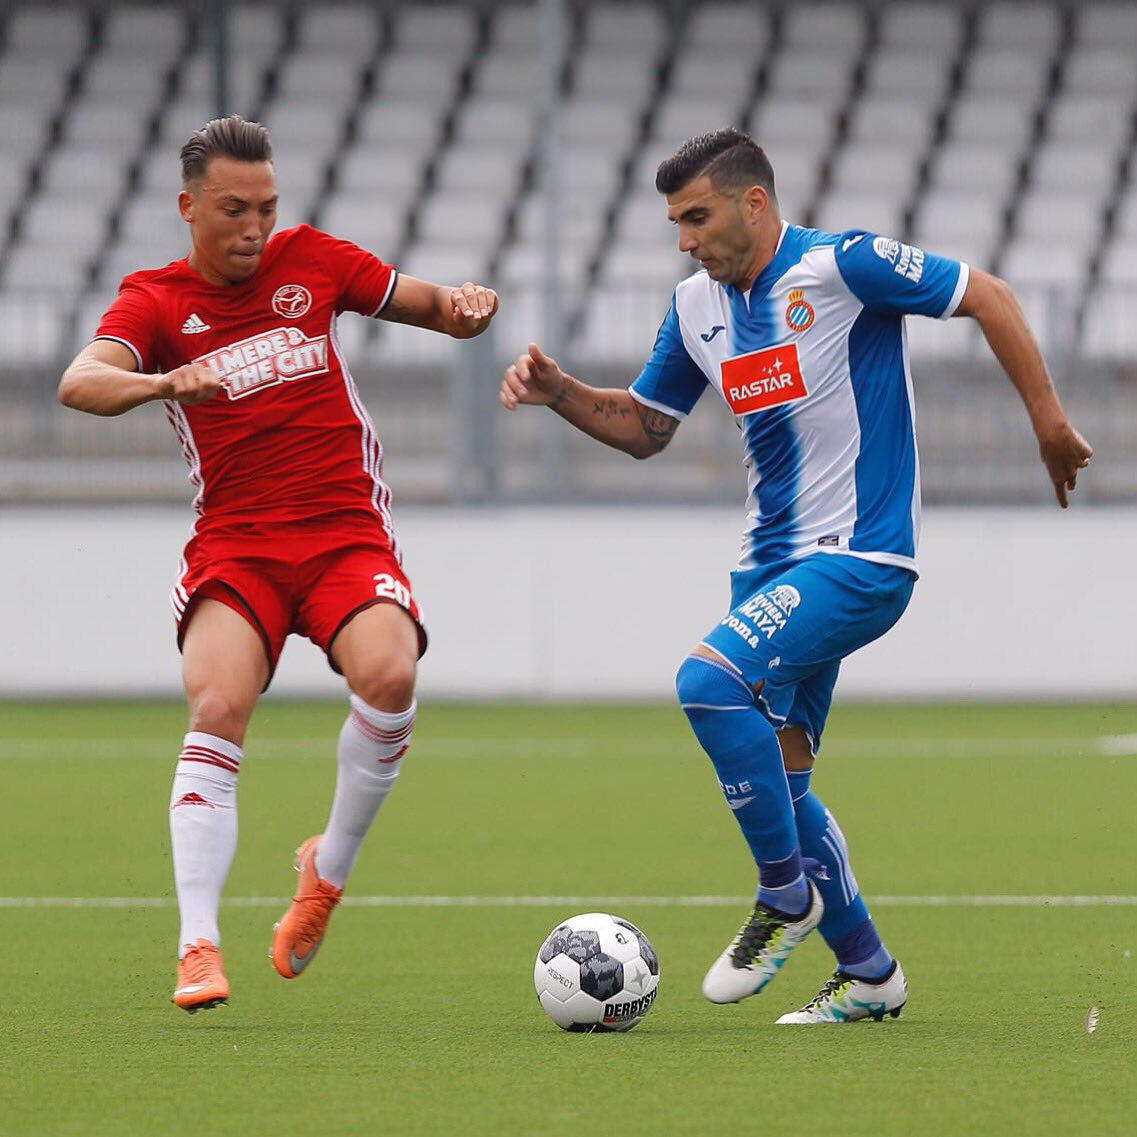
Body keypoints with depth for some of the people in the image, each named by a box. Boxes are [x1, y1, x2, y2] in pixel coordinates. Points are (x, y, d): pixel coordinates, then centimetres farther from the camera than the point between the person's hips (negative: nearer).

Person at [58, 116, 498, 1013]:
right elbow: (80, 382, -18)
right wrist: (164, 382, -39)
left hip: (347, 530, 1)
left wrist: (463, 305, -7)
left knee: (389, 677, -27)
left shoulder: (312, 260, 8)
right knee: (217, 709, -26)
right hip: (234, 543, -1)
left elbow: (430, 307, 18)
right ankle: (199, 946, -24)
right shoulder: (156, 300, 1)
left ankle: (329, 870, -3)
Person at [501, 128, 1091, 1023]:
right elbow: (644, 427, 19)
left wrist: (1050, 424, -9)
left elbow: (988, 297, -9)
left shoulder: (841, 266, -13)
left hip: (860, 560, -8)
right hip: (774, 563, 8)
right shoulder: (698, 307, 8)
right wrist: (558, 392, 2)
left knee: (711, 678, -26)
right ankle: (869, 975, 21)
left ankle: (786, 891, -11)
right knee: (777, 780, 8)